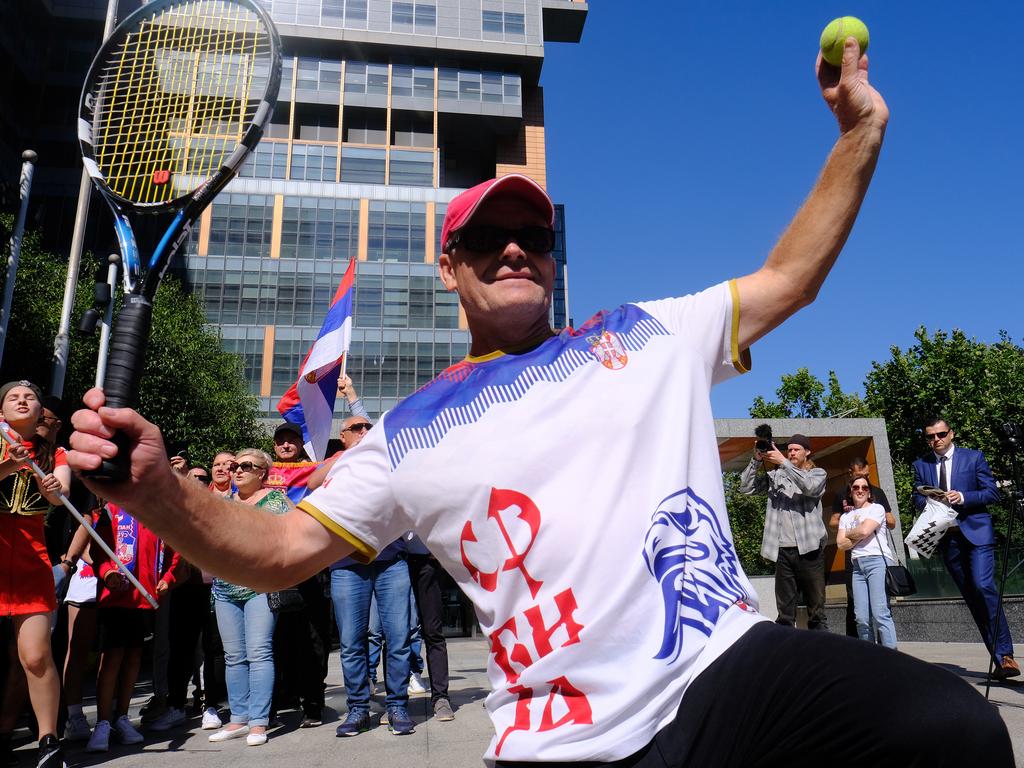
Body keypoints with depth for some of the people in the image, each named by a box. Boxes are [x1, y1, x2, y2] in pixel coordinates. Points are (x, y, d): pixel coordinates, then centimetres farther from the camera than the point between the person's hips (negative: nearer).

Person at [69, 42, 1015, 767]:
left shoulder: (652, 334, 10)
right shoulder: (409, 433, 6)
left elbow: (787, 279, 17)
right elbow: (275, 552, 6)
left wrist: (858, 134, 11)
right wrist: (157, 486, -12)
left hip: (734, 667, 1)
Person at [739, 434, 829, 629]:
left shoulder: (818, 473, 10)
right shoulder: (776, 475, 14)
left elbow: (809, 487, -14)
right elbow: (746, 487, 6)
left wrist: (783, 462, -17)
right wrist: (756, 460, -4)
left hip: (809, 548, -2)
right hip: (783, 550, 2)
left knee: (816, 608, 2)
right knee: (785, 611, 4)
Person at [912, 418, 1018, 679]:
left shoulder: (974, 457, 3)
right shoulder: (921, 465, 10)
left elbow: (992, 493, -1)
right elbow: (917, 498, 10)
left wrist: (963, 497, -16)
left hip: (976, 532, -4)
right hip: (947, 537, 4)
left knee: (983, 586, -21)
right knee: (972, 597, 6)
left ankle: (1005, 655, -14)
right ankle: (1001, 658, 13)